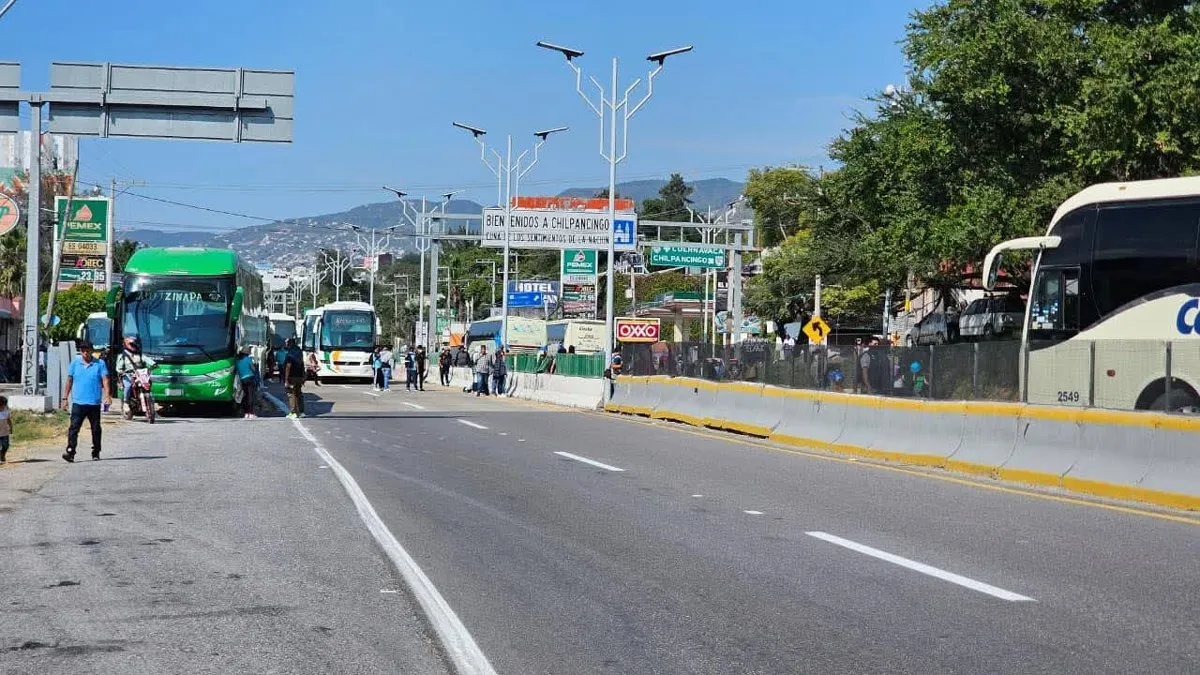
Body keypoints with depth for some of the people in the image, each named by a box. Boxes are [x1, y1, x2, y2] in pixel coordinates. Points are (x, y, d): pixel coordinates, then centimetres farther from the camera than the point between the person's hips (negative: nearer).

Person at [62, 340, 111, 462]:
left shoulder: (100, 364, 3)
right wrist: (65, 398, 9)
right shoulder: (75, 363, 7)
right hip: (78, 402, 0)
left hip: (94, 403, 0)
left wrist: (107, 395, -18)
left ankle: (96, 453, 22)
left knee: (96, 429, 10)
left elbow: (105, 380, -3)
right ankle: (70, 452, -17)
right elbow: (69, 381, 12)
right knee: (73, 428, -11)